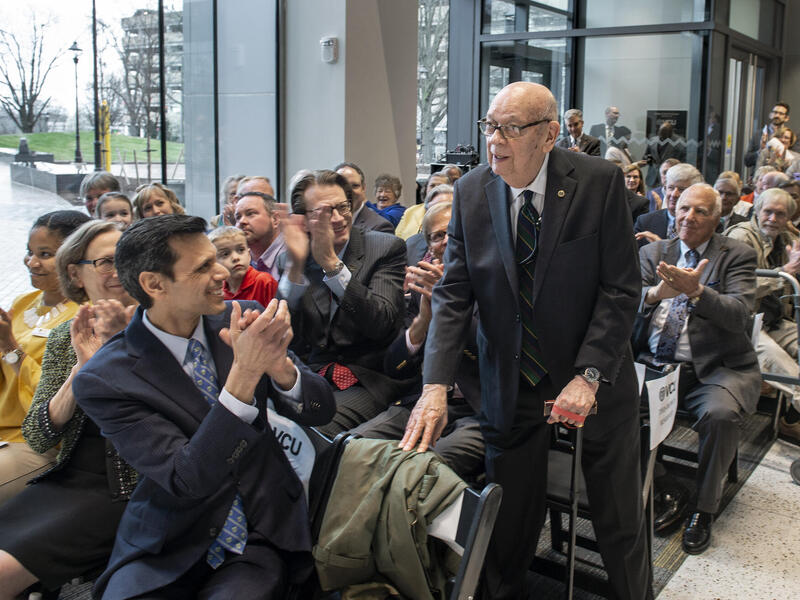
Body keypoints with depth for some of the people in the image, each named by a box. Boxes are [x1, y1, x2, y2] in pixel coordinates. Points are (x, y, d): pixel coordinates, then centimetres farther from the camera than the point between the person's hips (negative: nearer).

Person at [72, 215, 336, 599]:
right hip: (165, 554, -1)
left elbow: (319, 411, -2)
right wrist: (244, 373, -31)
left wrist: (277, 364, -24)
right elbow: (188, 481, -21)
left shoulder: (241, 318, -3)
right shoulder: (103, 380, -14)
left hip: (260, 539, 2)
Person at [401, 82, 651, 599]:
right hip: (510, 386, 1)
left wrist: (588, 376, -19)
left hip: (598, 382, -1)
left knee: (620, 524, 13)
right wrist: (436, 386, -17)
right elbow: (453, 295, -6)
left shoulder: (600, 182, -11)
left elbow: (622, 289, -11)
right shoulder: (471, 191, -4)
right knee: (509, 526, 7)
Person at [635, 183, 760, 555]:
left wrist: (696, 291, -27)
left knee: (720, 414, -33)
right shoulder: (652, 252, 15)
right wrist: (655, 293, -23)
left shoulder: (737, 256, 7)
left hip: (716, 368, -2)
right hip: (654, 365, 3)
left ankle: (703, 508, -8)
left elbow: (739, 315, -10)